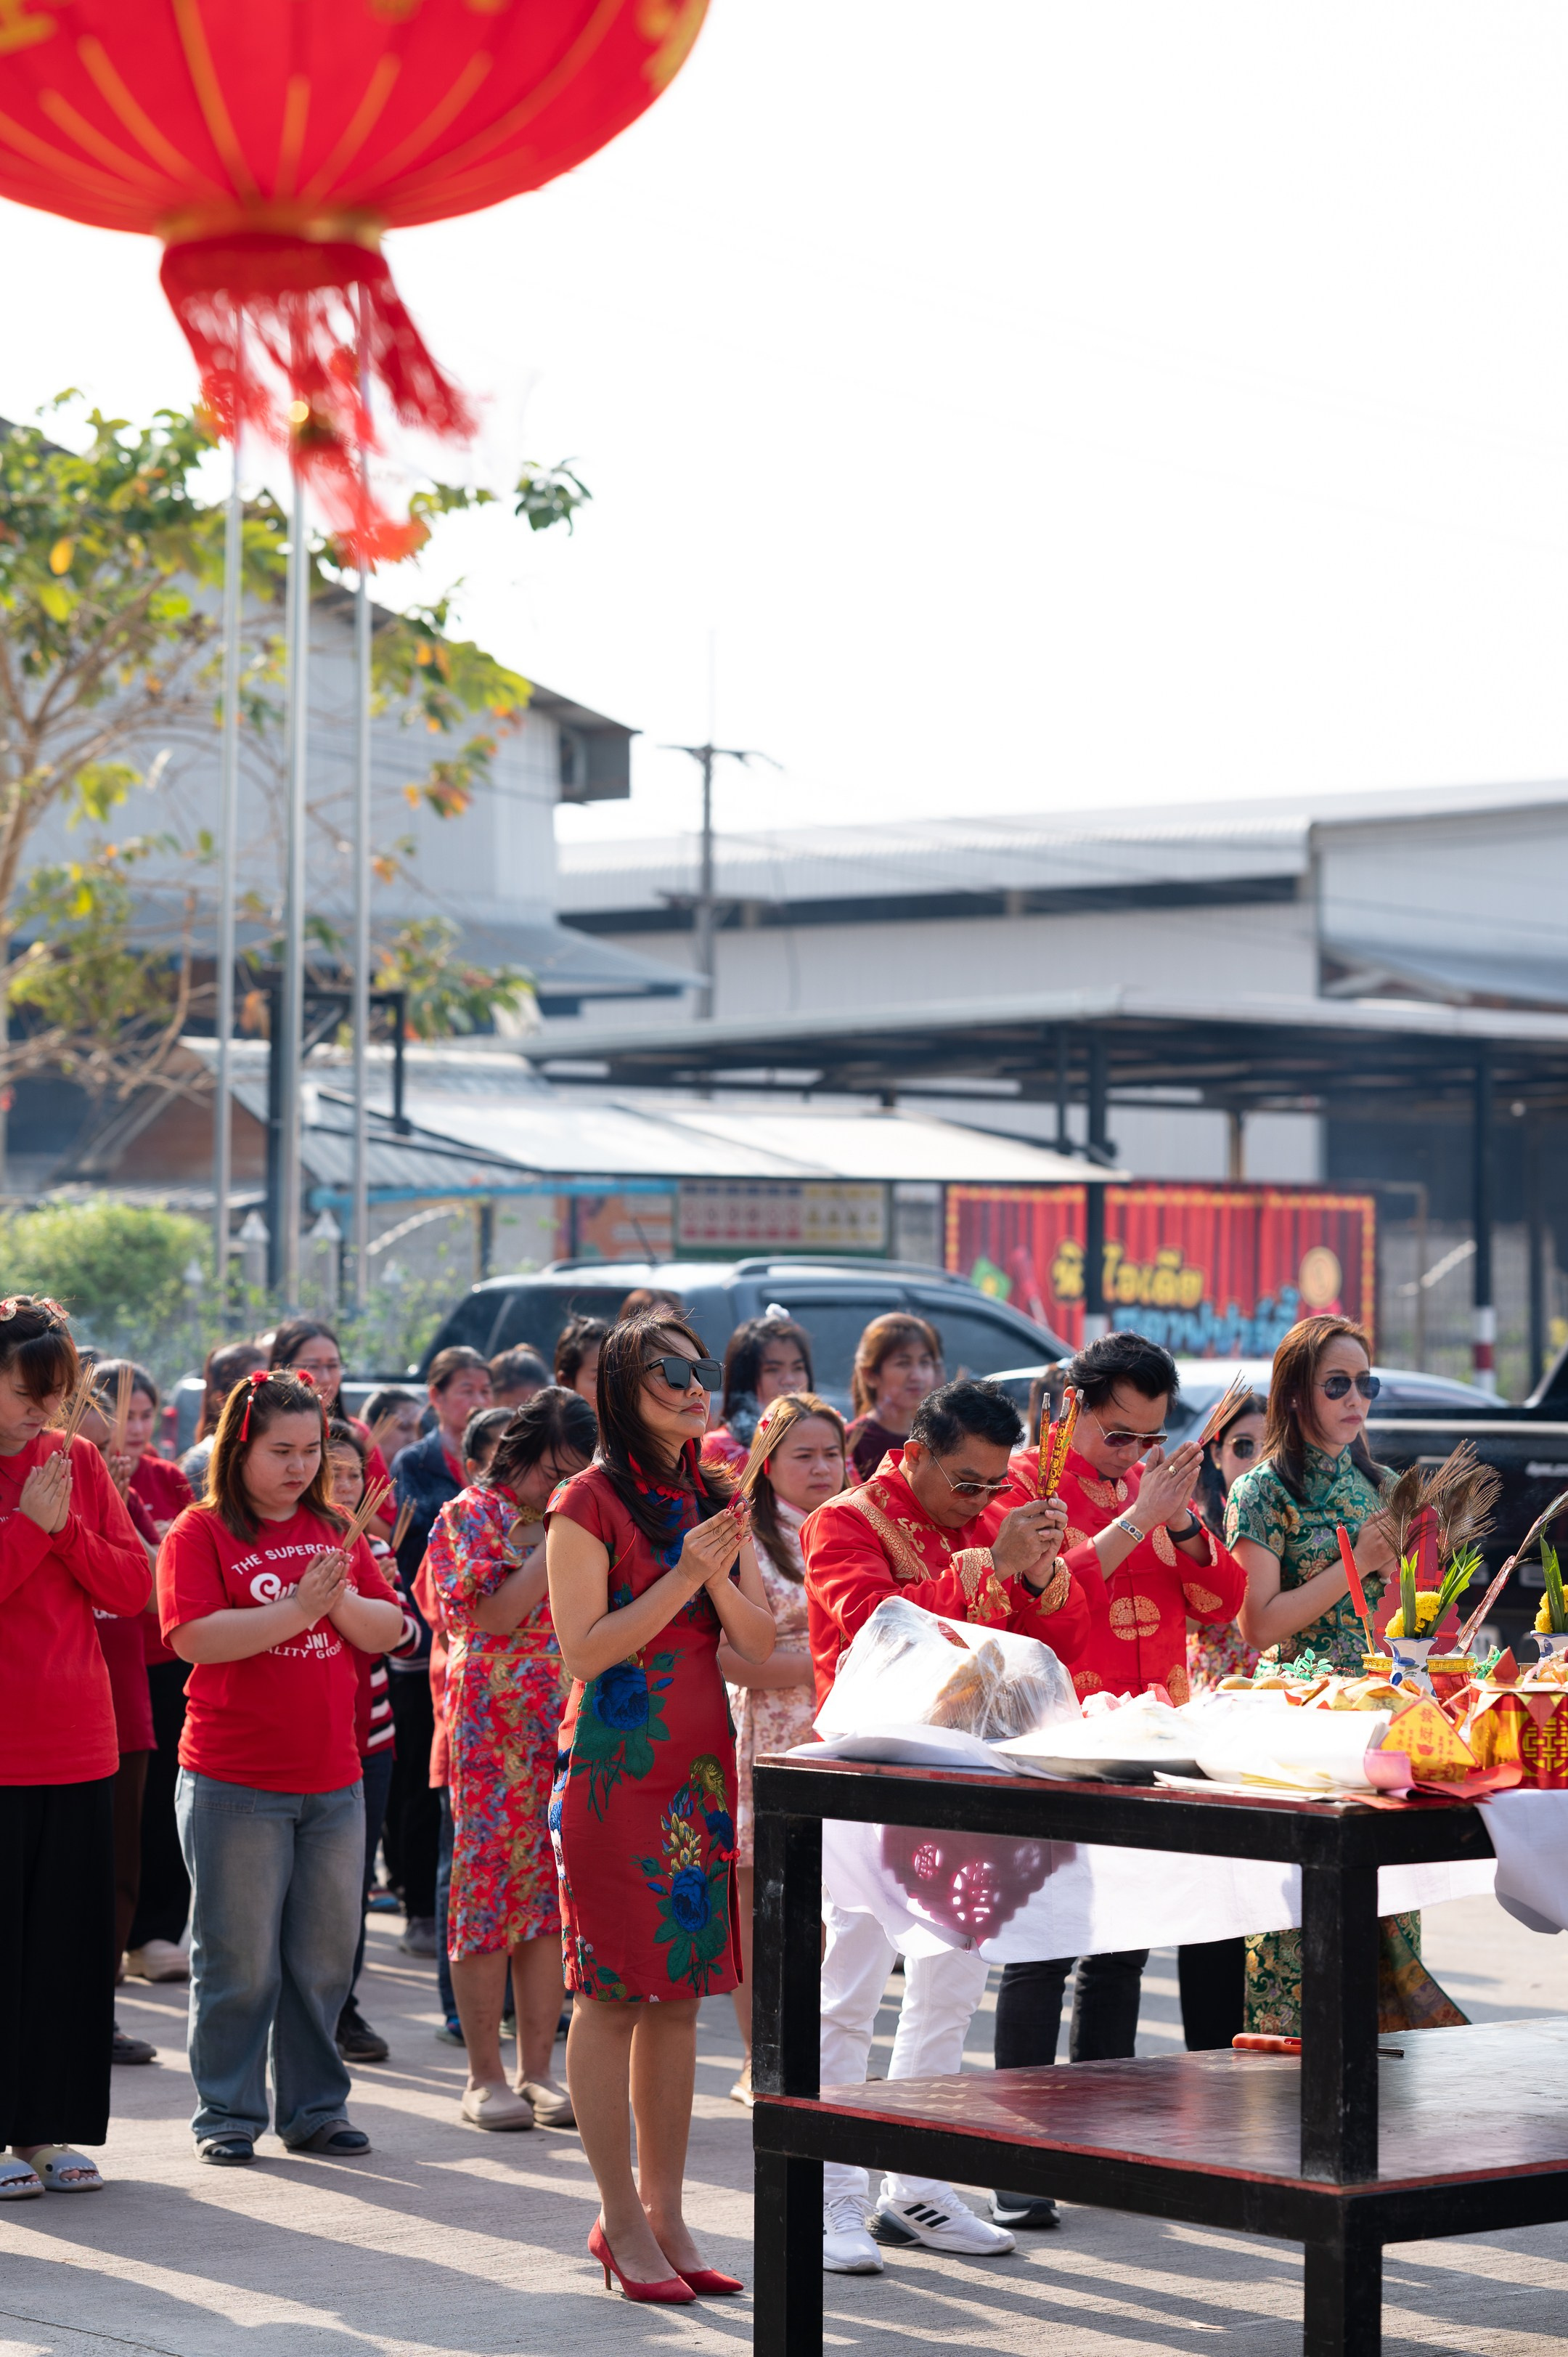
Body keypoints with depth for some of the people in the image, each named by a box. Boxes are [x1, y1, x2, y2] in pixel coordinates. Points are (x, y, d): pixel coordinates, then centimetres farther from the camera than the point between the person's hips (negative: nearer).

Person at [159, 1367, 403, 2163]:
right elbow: (195, 1635, -18)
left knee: (325, 1956, 10)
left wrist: (341, 1601, -13)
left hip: (333, 1780, 5)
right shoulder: (200, 1533, -4)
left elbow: (391, 1630, 7)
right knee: (239, 1960, 0)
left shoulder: (334, 1531, 12)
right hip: (233, 1783, -5)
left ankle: (315, 2107, 20)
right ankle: (228, 2114, 11)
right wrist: (298, 1608, -21)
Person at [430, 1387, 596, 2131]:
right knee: (488, 1889, -2)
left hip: (566, 1733, 5)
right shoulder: (469, 1517, -2)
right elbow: (496, 1614, -14)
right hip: (492, 1735, -5)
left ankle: (537, 2068, 11)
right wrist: (554, 1541, -15)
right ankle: (485, 2075, 4)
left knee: (552, 1897, 5)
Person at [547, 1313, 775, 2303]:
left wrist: (722, 1577, -9)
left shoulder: (715, 1499, 13)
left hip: (700, 1767, 7)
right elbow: (584, 1651, -13)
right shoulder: (590, 1502, -6)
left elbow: (761, 1645, 9)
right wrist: (681, 1578, -17)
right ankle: (623, 2222, 2)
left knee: (679, 1995, 8)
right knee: (612, 1993, -3)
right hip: (616, 1766, -6)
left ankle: (663, 2213, 14)